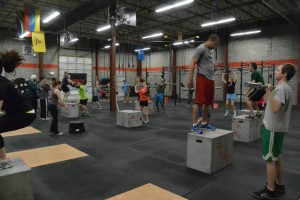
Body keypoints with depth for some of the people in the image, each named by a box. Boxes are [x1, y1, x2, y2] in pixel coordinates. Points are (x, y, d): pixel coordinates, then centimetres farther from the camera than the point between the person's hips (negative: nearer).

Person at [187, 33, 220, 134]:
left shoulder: (212, 50, 20)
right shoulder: (201, 49, -10)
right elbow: (192, 63, -15)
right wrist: (190, 80, -20)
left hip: (211, 79, 9)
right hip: (202, 78, -9)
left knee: (208, 102, 10)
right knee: (199, 102, -9)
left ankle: (204, 123, 20)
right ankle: (194, 125, -4)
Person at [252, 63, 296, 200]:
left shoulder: (281, 88, -18)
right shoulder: (286, 88, 14)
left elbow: (275, 108, -31)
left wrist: (269, 92, -31)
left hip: (273, 128, -10)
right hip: (277, 127, 10)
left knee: (270, 159, -3)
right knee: (276, 158, 18)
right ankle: (279, 185, 30)